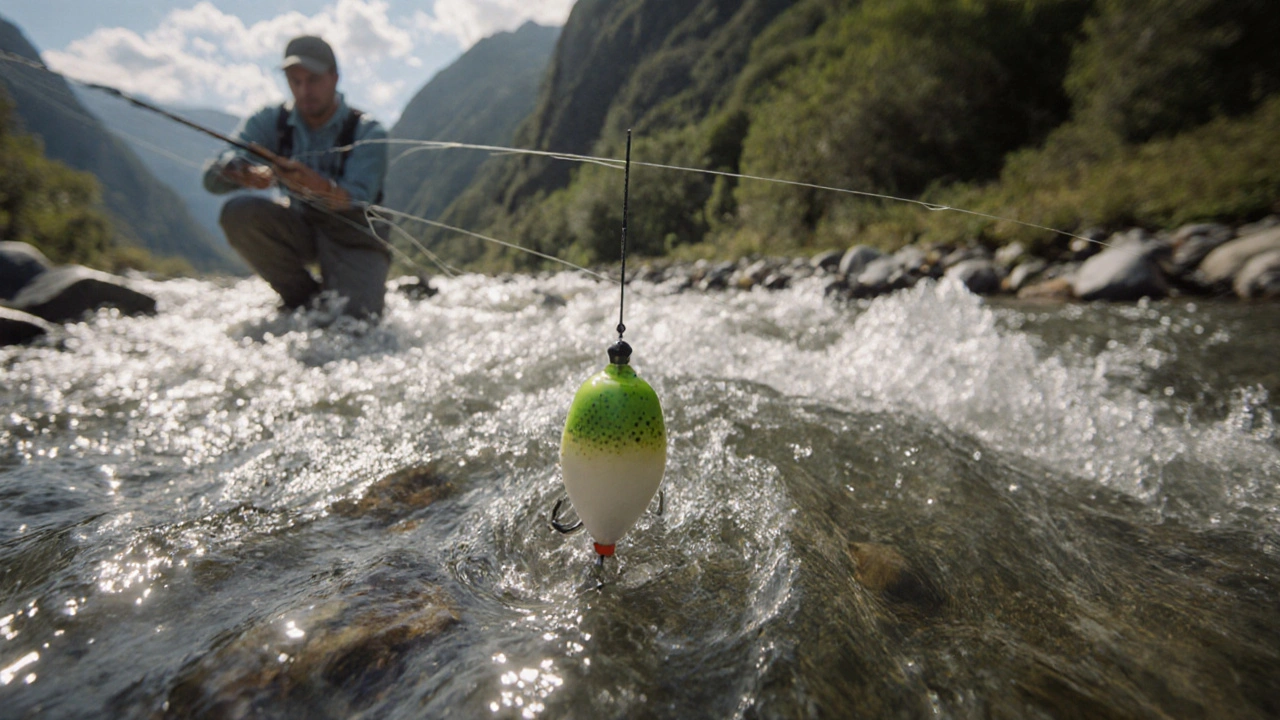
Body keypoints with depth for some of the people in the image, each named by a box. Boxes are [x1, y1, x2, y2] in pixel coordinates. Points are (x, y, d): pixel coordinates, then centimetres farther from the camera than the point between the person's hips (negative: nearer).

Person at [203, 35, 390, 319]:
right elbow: (213, 177, -13)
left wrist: (314, 185, -48)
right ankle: (303, 297, -4)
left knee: (354, 318, -28)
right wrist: (247, 173, -37)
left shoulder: (367, 132, -13)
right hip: (299, 228, 4)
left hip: (354, 235, -4)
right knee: (238, 211, -24)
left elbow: (358, 202, -27)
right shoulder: (271, 122, -3)